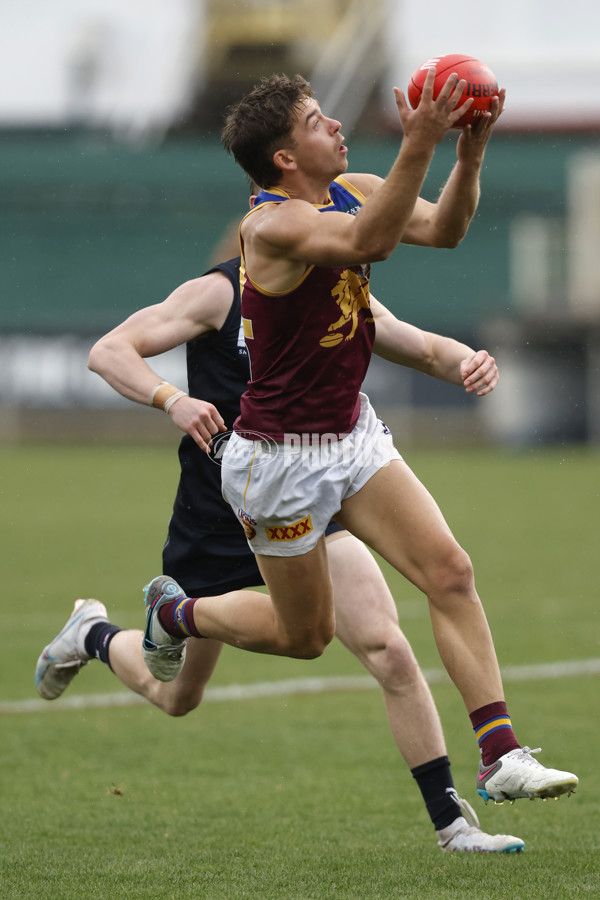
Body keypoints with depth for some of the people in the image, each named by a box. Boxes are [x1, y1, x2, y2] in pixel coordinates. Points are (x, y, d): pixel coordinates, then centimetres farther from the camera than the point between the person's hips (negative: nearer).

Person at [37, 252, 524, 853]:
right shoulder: (223, 292, -13)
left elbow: (427, 352, 11)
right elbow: (109, 352, -16)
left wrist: (466, 362, -13)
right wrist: (172, 400, -35)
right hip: (217, 519, -3)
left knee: (389, 651, -19)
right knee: (176, 697, 15)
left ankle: (451, 823, -12)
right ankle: (93, 636, 48)